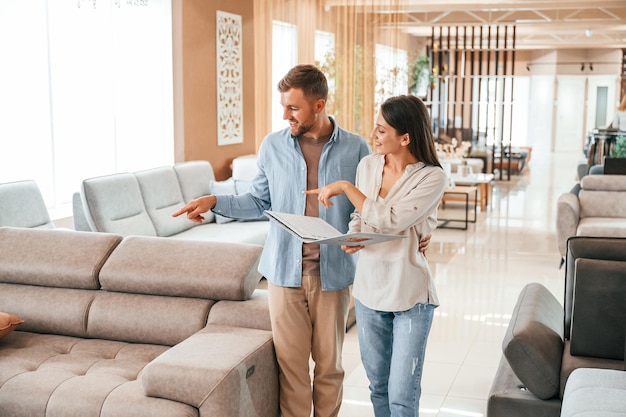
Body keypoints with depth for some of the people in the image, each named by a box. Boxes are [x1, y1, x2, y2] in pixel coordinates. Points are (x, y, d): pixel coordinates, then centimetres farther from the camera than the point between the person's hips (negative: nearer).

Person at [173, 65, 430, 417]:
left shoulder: (355, 149, -4)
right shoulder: (272, 146, 1)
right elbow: (259, 202, 9)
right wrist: (214, 201, -2)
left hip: (333, 272, -1)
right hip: (285, 271, 1)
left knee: (329, 363, 12)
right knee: (291, 362, 7)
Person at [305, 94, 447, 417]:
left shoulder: (431, 177, -14)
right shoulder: (367, 165, 2)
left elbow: (389, 221, -24)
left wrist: (346, 187, -17)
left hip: (409, 296, -5)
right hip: (369, 289, 5)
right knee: (378, 386, 17)